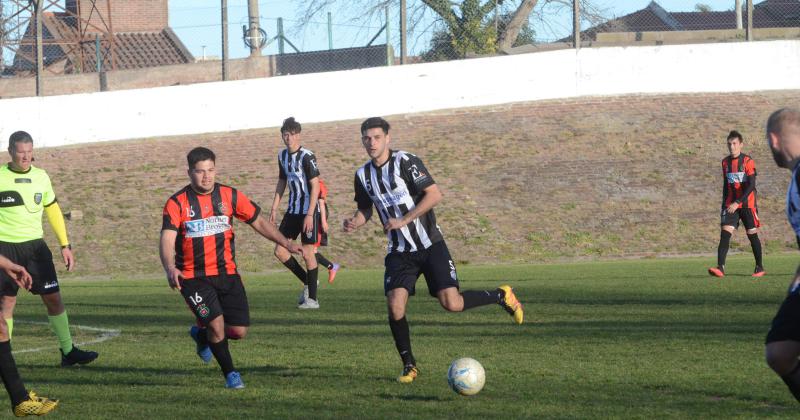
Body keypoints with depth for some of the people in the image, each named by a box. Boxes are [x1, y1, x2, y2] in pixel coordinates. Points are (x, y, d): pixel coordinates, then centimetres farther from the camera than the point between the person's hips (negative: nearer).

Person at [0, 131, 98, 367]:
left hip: (35, 244, 3)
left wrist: (65, 245, 15)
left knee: (53, 297, 0)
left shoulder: (41, 177, 7)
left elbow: (52, 211, 17)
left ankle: (68, 351, 6)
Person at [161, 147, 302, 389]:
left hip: (226, 273, 3)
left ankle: (202, 336, 32)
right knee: (217, 324, -17)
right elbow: (167, 240, -19)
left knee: (239, 331, -1)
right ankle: (229, 373, 8)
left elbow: (258, 222, 9)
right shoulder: (177, 203, -9)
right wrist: (170, 268, -38)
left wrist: (286, 243, -2)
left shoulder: (230, 196, 1)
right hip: (193, 276, -3)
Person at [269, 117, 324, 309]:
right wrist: (274, 208, 14)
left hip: (307, 210, -7)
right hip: (292, 210, 7)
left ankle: (312, 298, 2)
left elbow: (315, 186, -16)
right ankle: (308, 282, 20)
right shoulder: (282, 156, 8)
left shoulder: (307, 157, -14)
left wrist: (309, 214, -21)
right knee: (280, 251, 2)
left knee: (307, 253, -5)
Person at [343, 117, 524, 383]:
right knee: (395, 306, -14)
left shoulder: (405, 162, -12)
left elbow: (434, 195, -18)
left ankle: (501, 296, 15)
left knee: (451, 303, -13)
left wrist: (403, 220, -22)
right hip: (399, 252, 4)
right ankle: (409, 366, 3)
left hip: (430, 244, -4)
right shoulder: (363, 175, 6)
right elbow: (365, 209, 20)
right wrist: (355, 222, -4)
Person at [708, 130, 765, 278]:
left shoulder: (748, 161, -8)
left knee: (752, 235, 4)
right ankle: (720, 267, -22)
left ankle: (760, 267, 19)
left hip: (747, 204, -4)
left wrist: (737, 203, -23)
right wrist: (724, 204, 16)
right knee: (725, 233, -12)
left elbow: (751, 186, -16)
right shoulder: (725, 162, 9)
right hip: (730, 205, 4)